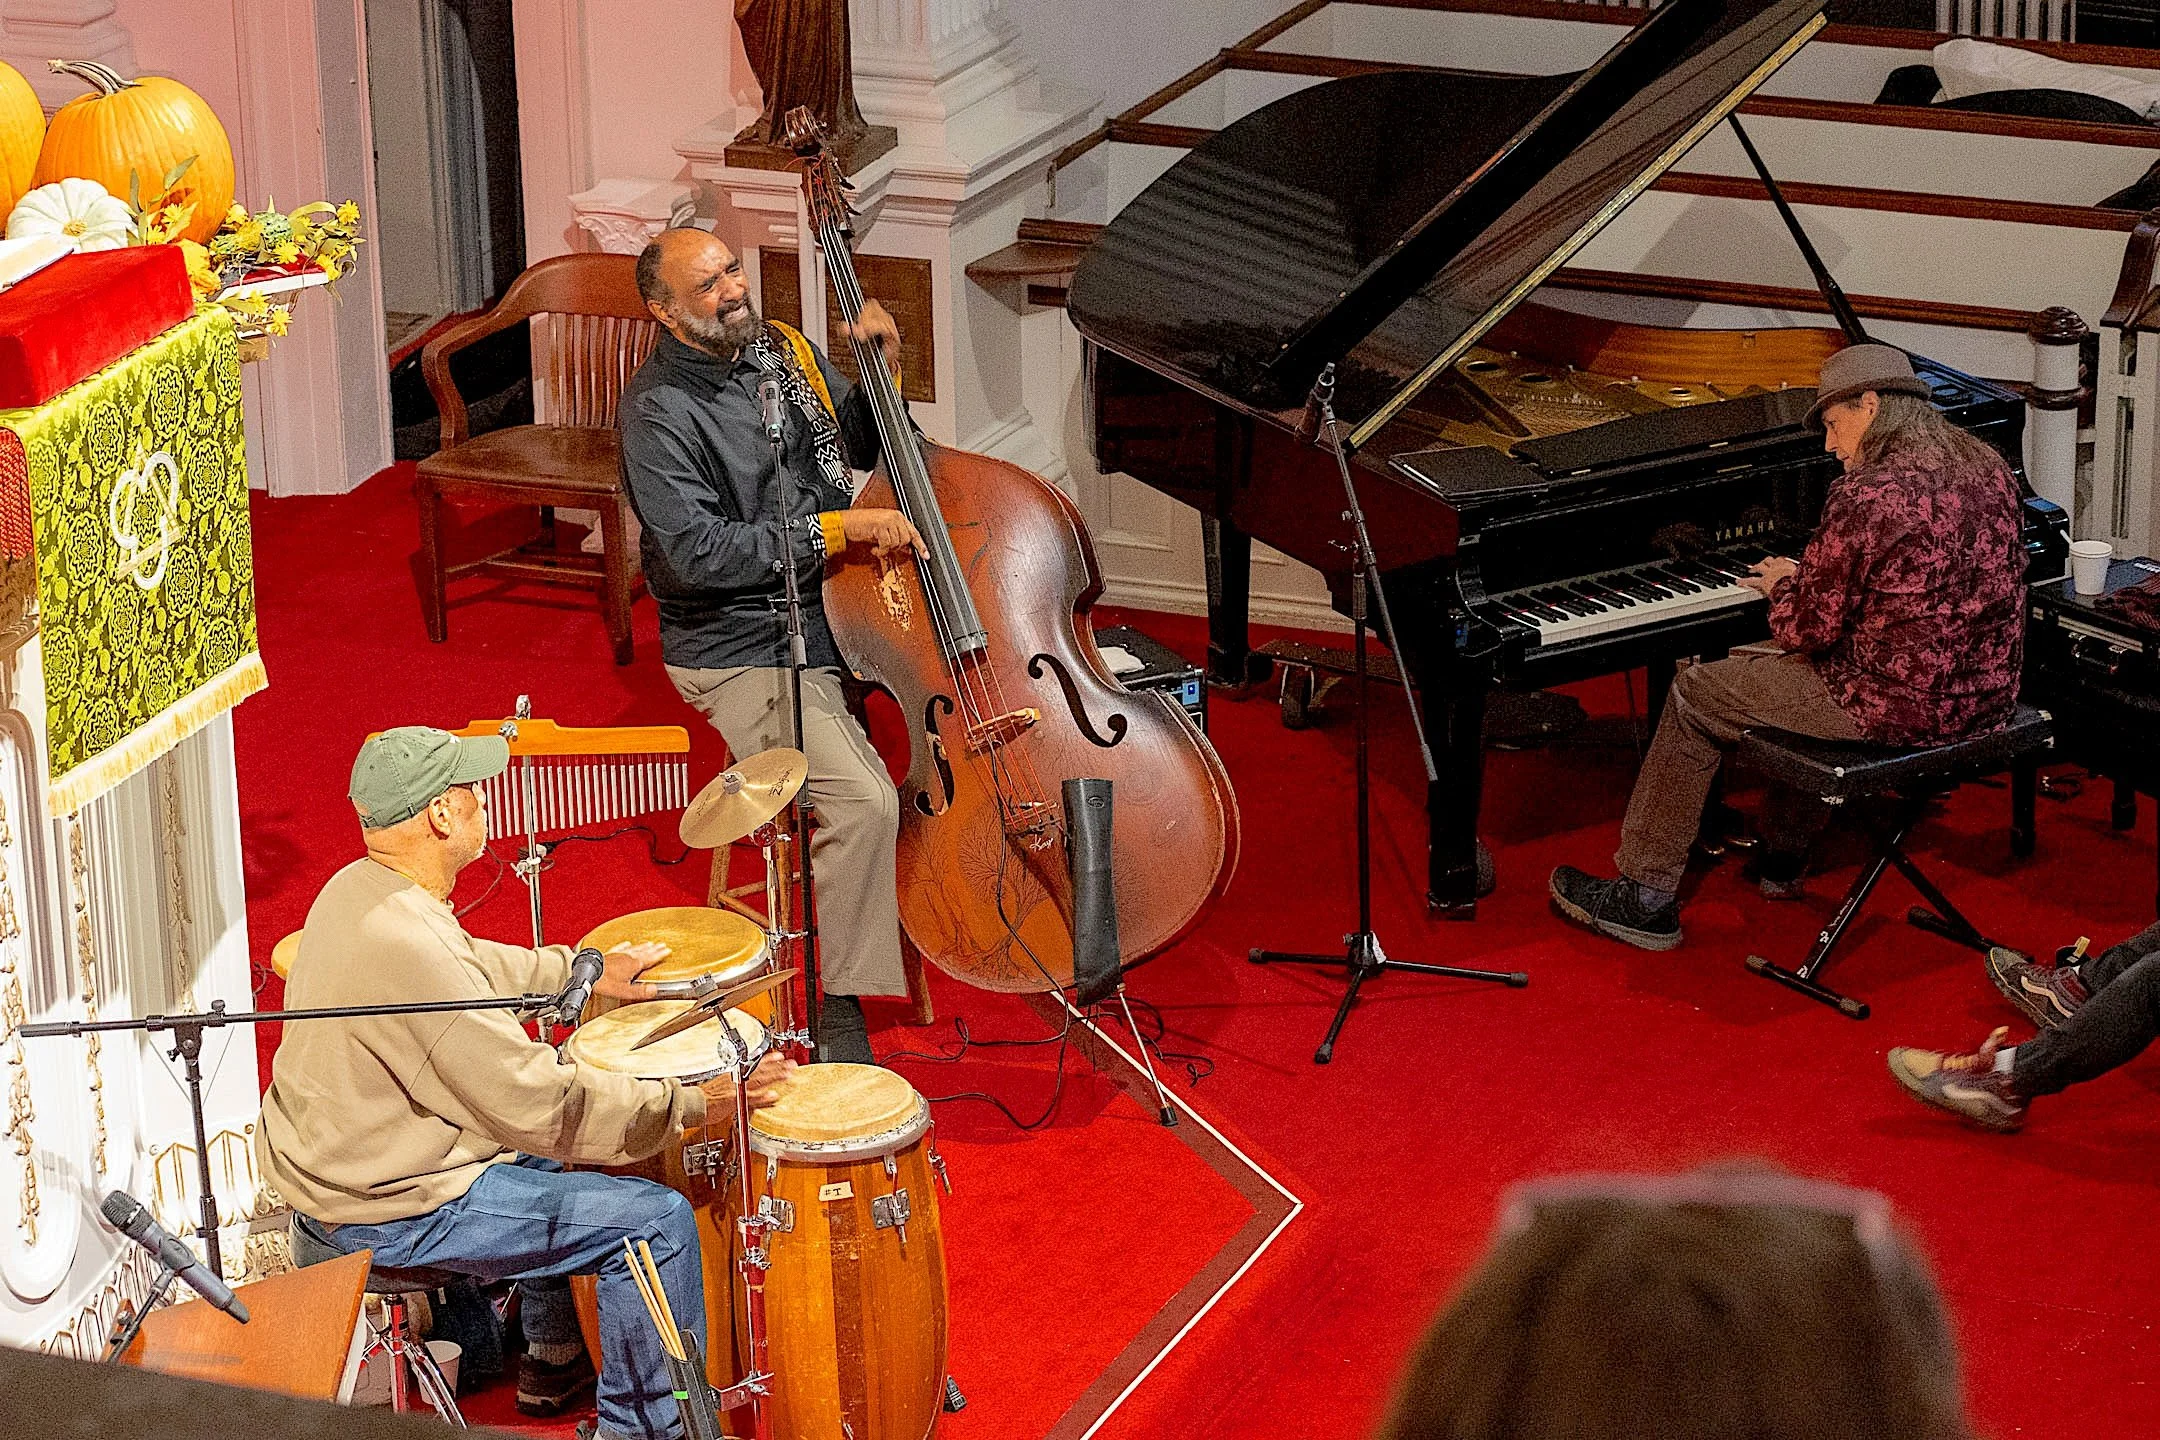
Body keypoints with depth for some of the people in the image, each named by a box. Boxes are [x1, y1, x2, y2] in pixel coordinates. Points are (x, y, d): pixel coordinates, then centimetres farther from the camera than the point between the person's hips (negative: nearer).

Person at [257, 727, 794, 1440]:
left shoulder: (354, 889, 1)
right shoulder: (409, 945, -30)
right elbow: (540, 1103, -27)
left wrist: (583, 972, 24)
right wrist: (695, 1101, -20)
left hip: (326, 1162, 11)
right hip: (386, 1212, -11)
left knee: (549, 1145, 31)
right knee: (656, 1219, -8)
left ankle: (555, 1359, 42)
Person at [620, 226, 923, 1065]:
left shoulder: (783, 350, 8)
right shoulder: (658, 411, -15)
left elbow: (860, 444, 22)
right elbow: (697, 554, -24)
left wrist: (882, 371, 2)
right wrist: (835, 530, -24)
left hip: (831, 613, 8)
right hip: (743, 652, -8)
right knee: (863, 802, -25)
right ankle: (840, 1015, -13)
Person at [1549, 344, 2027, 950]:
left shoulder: (1866, 495, -21)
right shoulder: (1989, 470, 5)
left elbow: (1809, 629, -16)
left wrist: (1783, 585, 7)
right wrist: (1811, 579, 19)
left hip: (1900, 706, -8)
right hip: (1985, 695, 8)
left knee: (1696, 694, 9)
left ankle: (1647, 896, 16)